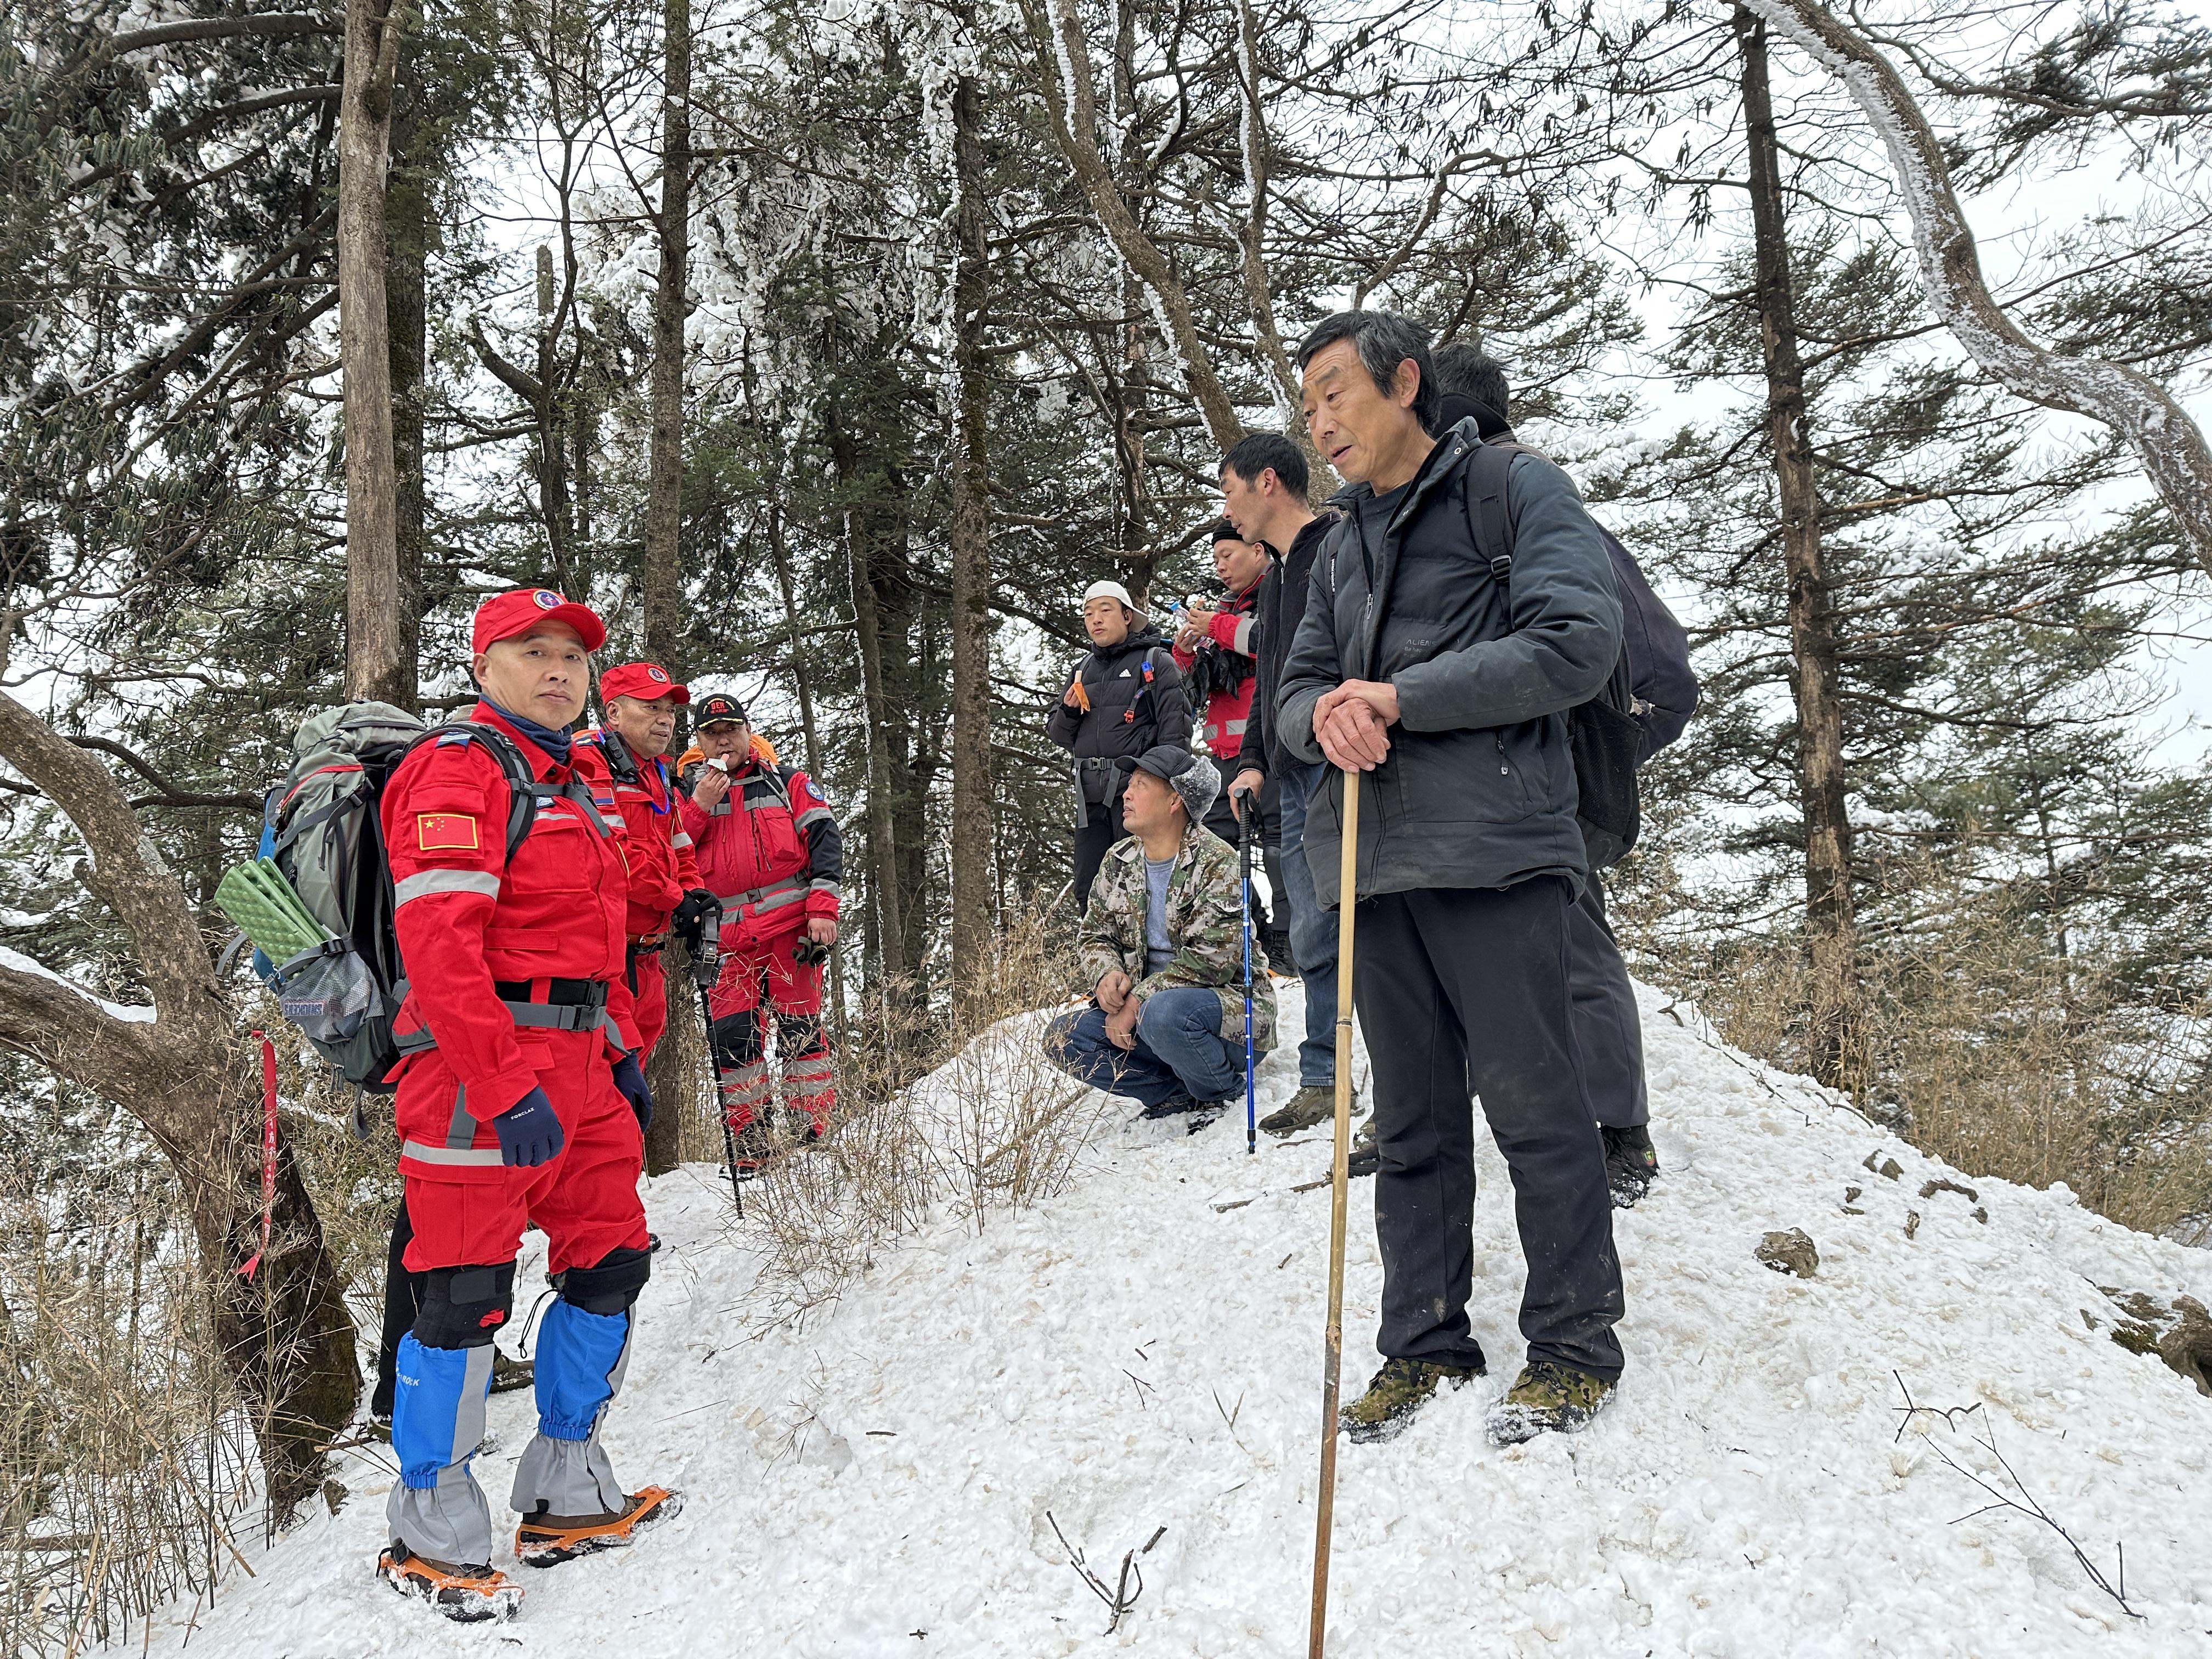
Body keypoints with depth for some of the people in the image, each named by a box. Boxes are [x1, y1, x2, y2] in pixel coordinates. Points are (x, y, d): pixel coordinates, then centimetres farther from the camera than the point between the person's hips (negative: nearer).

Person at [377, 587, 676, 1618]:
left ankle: (565, 1494, 27)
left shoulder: (577, 780, 18)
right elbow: (436, 947, -20)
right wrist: (506, 1089, -24)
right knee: (468, 1293, -3)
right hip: (482, 1067, -9)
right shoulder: (457, 772, -10)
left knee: (611, 1260, 13)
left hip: (576, 1065, 9)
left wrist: (622, 1052, 20)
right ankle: (431, 1534, 13)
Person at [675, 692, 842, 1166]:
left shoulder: (786, 782, 9)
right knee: (732, 1034, -2)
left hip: (791, 926, -2)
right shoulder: (687, 794, 14)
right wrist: (700, 806, -7)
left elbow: (825, 838, 2)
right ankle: (749, 1139, 9)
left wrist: (823, 909, -9)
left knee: (800, 1027, -3)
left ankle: (817, 1132, 5)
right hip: (728, 937, 2)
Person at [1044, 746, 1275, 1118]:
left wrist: (1137, 1002, -22)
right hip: (1142, 1004, 7)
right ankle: (1183, 1093, -7)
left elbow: (1213, 957, -22)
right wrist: (1107, 975, -12)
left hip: (1228, 1003, -7)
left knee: (1164, 1011, -39)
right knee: (1063, 1038, -12)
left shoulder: (1215, 861, -14)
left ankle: (1226, 1094, -8)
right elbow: (1094, 935, 13)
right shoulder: (1119, 860, 8)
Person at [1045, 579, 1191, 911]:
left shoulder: (1157, 662, 3)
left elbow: (1176, 732, -6)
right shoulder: (1083, 670, 22)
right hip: (1091, 794, 6)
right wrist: (1069, 712, 2)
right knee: (1088, 896, 3)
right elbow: (1057, 734, 24)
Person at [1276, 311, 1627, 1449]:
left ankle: (1574, 1345, 10)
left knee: (1531, 1102, -2)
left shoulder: (1517, 490, 2)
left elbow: (1579, 641, -10)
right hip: (1371, 861, 6)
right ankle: (1424, 1343, 19)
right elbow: (1297, 691, 20)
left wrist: (1404, 696, -13)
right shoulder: (1340, 549, 23)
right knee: (1411, 1122, 10)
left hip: (1492, 849, -6)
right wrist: (1324, 716, -6)